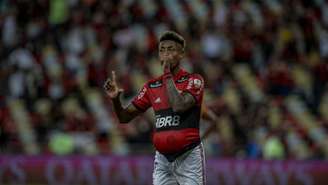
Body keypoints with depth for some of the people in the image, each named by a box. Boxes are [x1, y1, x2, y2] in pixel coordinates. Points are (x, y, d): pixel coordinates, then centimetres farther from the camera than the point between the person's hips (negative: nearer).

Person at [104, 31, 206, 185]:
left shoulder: (194, 81, -3)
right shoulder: (151, 86, 11)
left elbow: (179, 106, -22)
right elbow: (125, 117, 13)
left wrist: (168, 74, -12)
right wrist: (115, 99, -8)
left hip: (188, 158, -5)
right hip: (162, 159, 5)